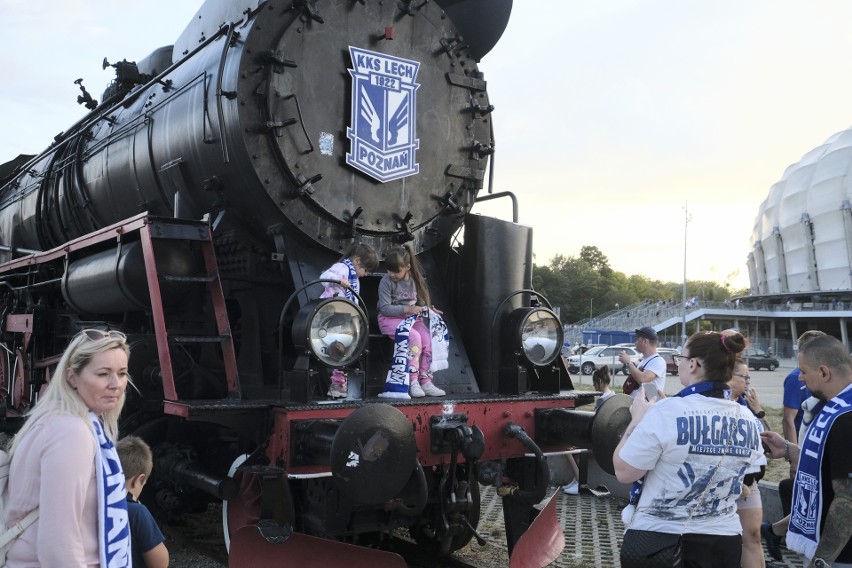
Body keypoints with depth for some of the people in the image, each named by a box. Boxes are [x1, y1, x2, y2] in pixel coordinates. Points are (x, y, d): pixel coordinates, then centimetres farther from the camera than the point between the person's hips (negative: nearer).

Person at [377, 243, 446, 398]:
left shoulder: (415, 280, 2)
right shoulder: (386, 281, -11)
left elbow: (420, 301, 13)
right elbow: (384, 308, -15)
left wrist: (429, 309, -7)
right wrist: (407, 309, -23)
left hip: (412, 318, 5)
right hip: (390, 319, -5)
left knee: (428, 339, -20)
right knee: (414, 337, -30)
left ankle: (425, 381, -12)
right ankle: (412, 382, -25)